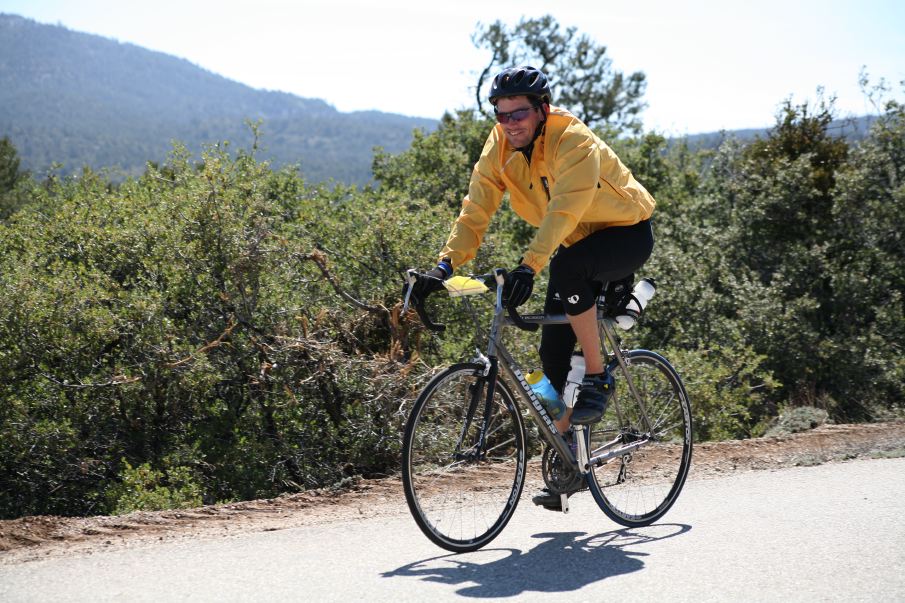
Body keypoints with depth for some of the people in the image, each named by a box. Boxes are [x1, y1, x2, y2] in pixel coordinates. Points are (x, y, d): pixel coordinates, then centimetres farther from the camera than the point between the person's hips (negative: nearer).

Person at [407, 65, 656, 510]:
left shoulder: (574, 143, -29)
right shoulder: (498, 149, -10)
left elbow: (563, 212, -42)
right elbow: (475, 213, -14)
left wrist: (529, 266, -54)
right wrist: (444, 265, -27)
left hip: (626, 233, -6)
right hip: (576, 244, 6)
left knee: (568, 268, -38)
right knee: (554, 353, -4)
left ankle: (598, 379, -19)